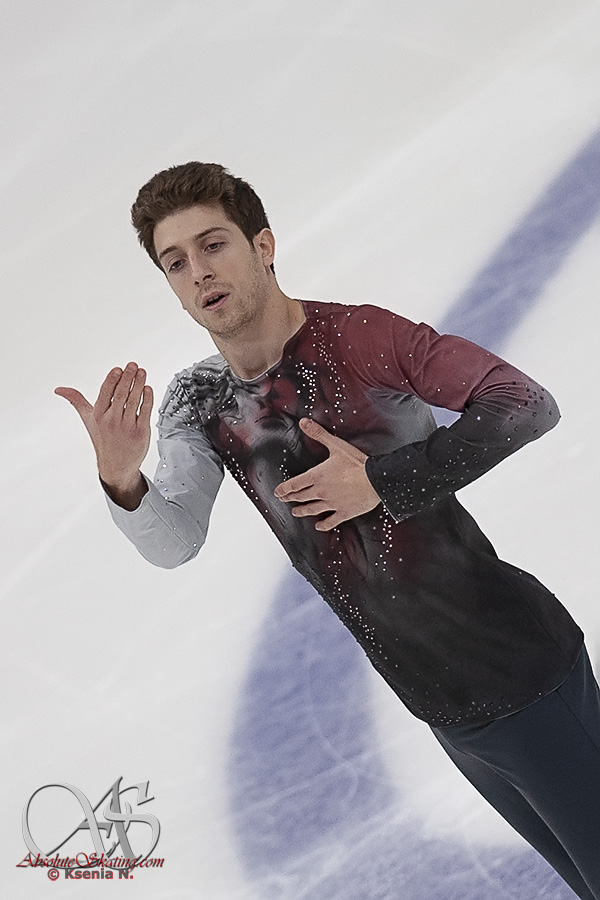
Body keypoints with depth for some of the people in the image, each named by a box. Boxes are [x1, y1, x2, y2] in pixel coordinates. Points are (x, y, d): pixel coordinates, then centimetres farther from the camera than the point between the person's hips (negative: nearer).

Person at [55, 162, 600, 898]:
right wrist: (121, 480, -27)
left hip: (518, 666, -5)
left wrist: (385, 479, -25)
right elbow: (173, 544, -6)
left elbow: (529, 403, -18)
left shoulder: (360, 336, -16)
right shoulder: (199, 402, 2)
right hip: (439, 704, 5)